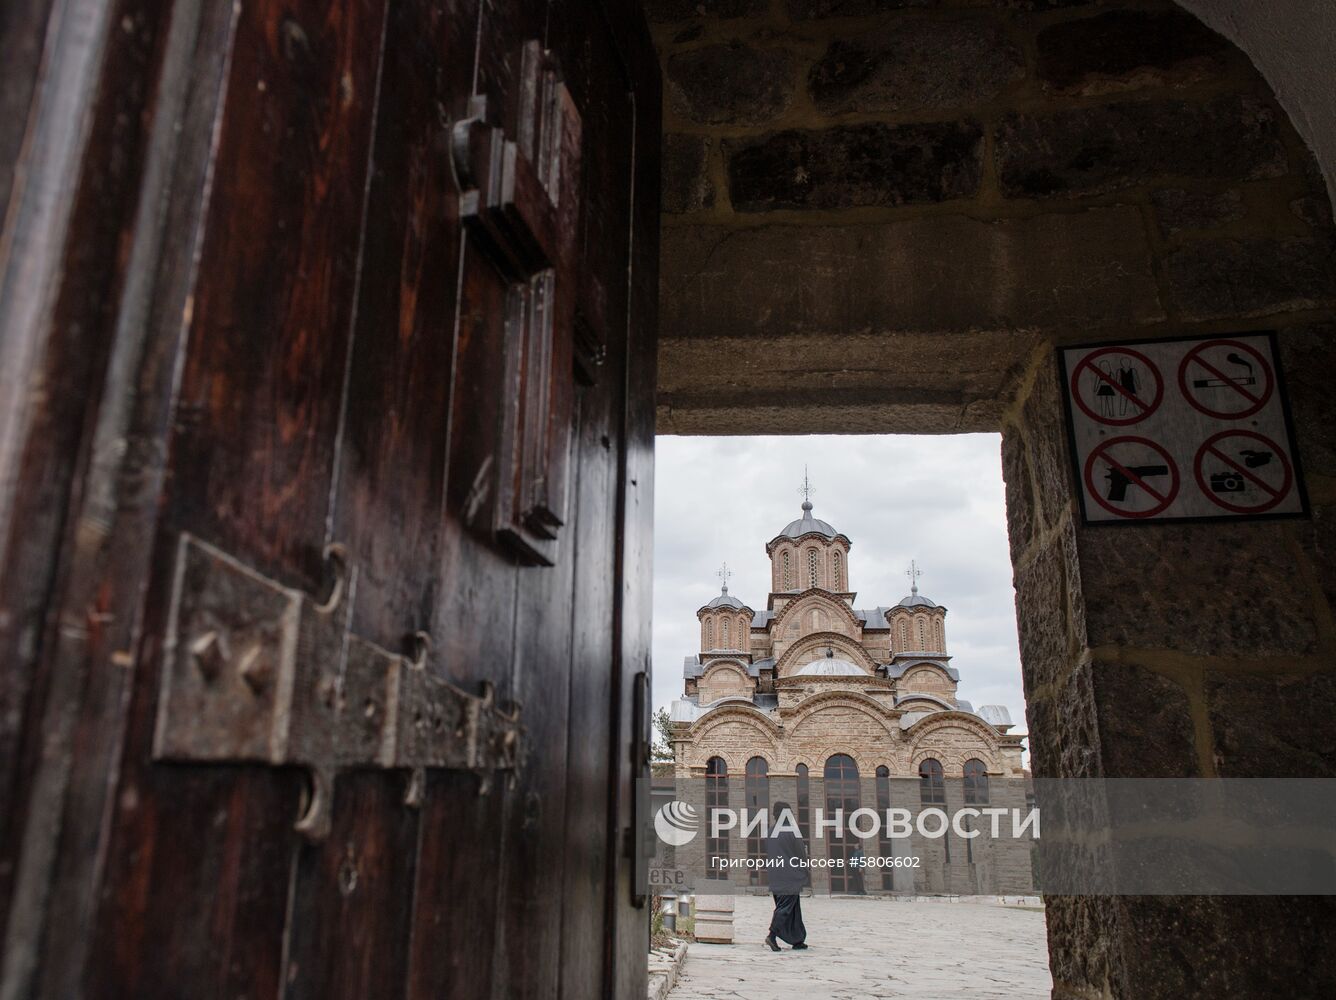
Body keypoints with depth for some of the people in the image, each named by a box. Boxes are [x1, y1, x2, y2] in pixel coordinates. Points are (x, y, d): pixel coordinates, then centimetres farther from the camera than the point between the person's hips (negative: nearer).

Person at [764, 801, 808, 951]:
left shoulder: (771, 832, 5)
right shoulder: (792, 831, -12)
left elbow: (768, 854, 12)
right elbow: (801, 853, -7)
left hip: (776, 877, 6)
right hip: (791, 877, -6)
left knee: (793, 909, 15)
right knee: (786, 907, -4)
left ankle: (797, 941, 18)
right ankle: (772, 935, -17)